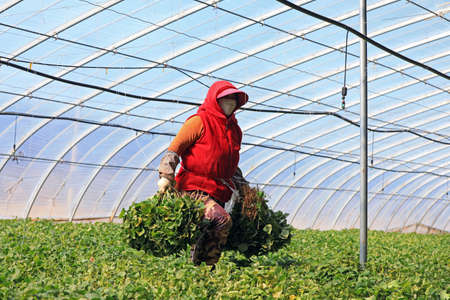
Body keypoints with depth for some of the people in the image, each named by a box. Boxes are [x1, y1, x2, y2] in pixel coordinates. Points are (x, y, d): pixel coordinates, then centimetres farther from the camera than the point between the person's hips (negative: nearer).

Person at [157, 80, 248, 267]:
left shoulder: (234, 129, 19)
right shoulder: (199, 122, -4)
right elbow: (174, 150, -7)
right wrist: (166, 177, -16)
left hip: (218, 192, 8)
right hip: (193, 188, -8)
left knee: (215, 231, 3)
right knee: (222, 220, -26)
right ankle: (196, 262, -17)